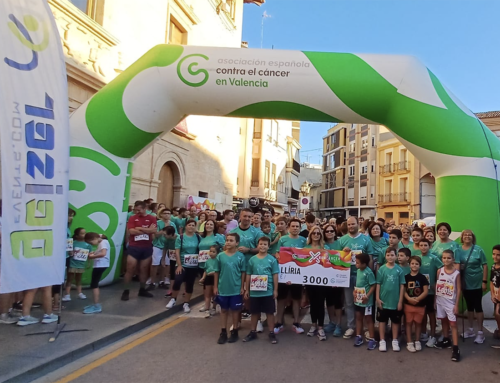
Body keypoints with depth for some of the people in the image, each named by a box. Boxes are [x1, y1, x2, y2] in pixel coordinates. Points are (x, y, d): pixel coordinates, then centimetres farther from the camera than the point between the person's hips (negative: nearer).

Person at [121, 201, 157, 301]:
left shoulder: (151, 218, 1)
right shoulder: (132, 218, -1)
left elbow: (154, 230, -13)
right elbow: (131, 231, -14)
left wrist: (139, 228, -13)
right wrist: (147, 230, -11)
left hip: (147, 248, 2)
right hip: (134, 247, -1)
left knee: (144, 270, 12)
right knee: (130, 269, -1)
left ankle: (142, 290, 24)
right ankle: (126, 291, 9)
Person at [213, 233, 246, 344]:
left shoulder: (240, 256, -8)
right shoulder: (220, 255, -4)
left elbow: (243, 273, -2)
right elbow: (217, 272, 2)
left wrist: (242, 287, -2)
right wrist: (215, 287, 2)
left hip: (236, 289, -2)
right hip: (223, 289, 2)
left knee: (235, 310, 11)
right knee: (224, 310, 13)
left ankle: (234, 332, 26)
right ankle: (223, 332, 24)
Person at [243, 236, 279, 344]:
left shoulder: (272, 259, -4)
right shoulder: (252, 259, 1)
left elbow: (275, 275, -2)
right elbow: (248, 275, 6)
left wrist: (275, 290, -5)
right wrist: (247, 290, 6)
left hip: (268, 291, -2)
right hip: (254, 291, 2)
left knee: (270, 312, 7)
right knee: (255, 312, 14)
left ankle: (271, 333, 20)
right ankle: (253, 332, 28)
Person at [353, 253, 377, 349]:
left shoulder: (369, 272, -20)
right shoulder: (358, 271, 4)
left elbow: (373, 285, -18)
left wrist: (367, 296, -23)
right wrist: (354, 291, 4)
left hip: (366, 301, -8)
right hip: (357, 300, 8)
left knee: (368, 319, 4)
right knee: (358, 317, 17)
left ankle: (372, 339, 17)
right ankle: (358, 336, 29)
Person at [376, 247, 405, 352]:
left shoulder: (399, 270, -5)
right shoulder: (382, 269, -5)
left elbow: (402, 286, -2)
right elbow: (378, 284, -2)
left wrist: (400, 301, -4)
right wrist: (378, 298, -6)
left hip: (395, 301, 0)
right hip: (383, 300, 0)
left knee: (395, 321, 14)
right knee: (382, 320, 10)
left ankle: (395, 341, 29)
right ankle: (382, 341, 21)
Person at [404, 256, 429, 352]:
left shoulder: (422, 277, -1)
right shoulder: (406, 277, 1)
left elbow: (426, 291, -5)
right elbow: (403, 290, 0)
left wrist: (417, 299, -17)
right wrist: (409, 298, -17)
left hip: (420, 304, 0)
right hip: (408, 304, 0)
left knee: (418, 323, 10)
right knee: (409, 323, 5)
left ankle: (417, 341, 25)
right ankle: (409, 342, 13)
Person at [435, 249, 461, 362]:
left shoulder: (456, 273, -9)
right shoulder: (439, 271, -1)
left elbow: (459, 290, -7)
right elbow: (436, 286, 5)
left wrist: (456, 305, -9)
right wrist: (435, 301, 6)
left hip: (450, 302, -4)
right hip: (440, 301, 4)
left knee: (453, 324, -3)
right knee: (444, 321, 17)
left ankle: (455, 348, -3)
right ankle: (446, 340, 34)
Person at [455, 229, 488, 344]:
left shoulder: (478, 249, -8)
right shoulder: (458, 250, -1)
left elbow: (485, 266, -7)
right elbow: (457, 265, -3)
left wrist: (484, 281, -10)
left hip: (477, 283, -3)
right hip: (465, 283, 3)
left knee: (478, 306, 2)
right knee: (469, 306, 15)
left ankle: (480, 332, 13)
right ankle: (471, 330, 27)